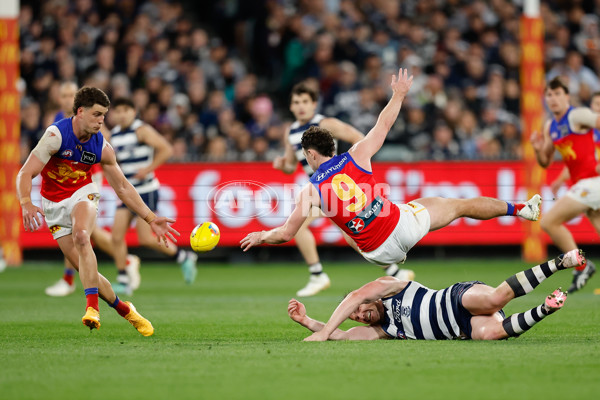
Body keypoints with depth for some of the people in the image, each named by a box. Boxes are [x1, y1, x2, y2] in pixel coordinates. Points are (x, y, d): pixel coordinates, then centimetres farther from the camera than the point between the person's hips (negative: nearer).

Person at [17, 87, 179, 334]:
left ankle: (92, 308, -42)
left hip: (83, 194, 1)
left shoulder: (102, 148, -7)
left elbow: (123, 188, 4)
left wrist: (151, 218, -1)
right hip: (54, 204, -1)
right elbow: (25, 174, -24)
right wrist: (26, 204, -43)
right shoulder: (56, 135, -20)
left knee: (81, 236, -34)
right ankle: (125, 310, 14)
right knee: (86, 269, -7)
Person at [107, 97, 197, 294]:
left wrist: (148, 169, -21)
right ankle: (123, 281, 4)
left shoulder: (142, 130, -11)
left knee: (146, 239, -9)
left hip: (146, 191, -7)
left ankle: (183, 257, 12)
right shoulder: (113, 136, 9)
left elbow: (166, 149, -17)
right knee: (117, 236, -4)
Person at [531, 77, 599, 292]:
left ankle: (581, 266, -4)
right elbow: (546, 162, 22)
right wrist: (538, 149, 1)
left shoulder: (577, 116, -9)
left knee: (549, 222, -10)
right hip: (580, 183, 8)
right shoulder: (550, 127, 16)